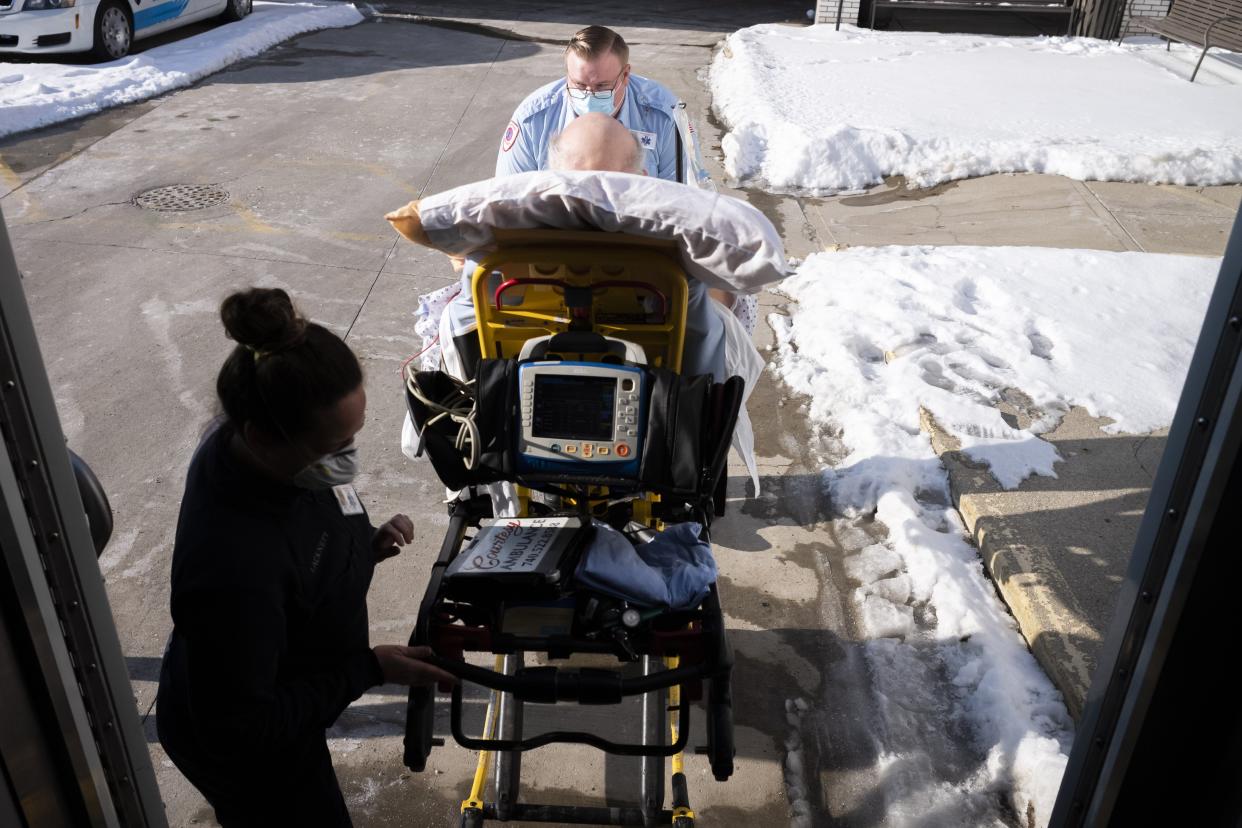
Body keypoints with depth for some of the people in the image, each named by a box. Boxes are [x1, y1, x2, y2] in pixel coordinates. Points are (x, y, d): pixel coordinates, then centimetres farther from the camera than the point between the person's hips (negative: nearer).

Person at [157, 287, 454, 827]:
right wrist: (369, 670, -28)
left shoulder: (244, 443, -20)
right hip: (245, 754, -7)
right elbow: (236, 727, -30)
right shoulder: (234, 566, -44)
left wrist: (365, 544, -14)